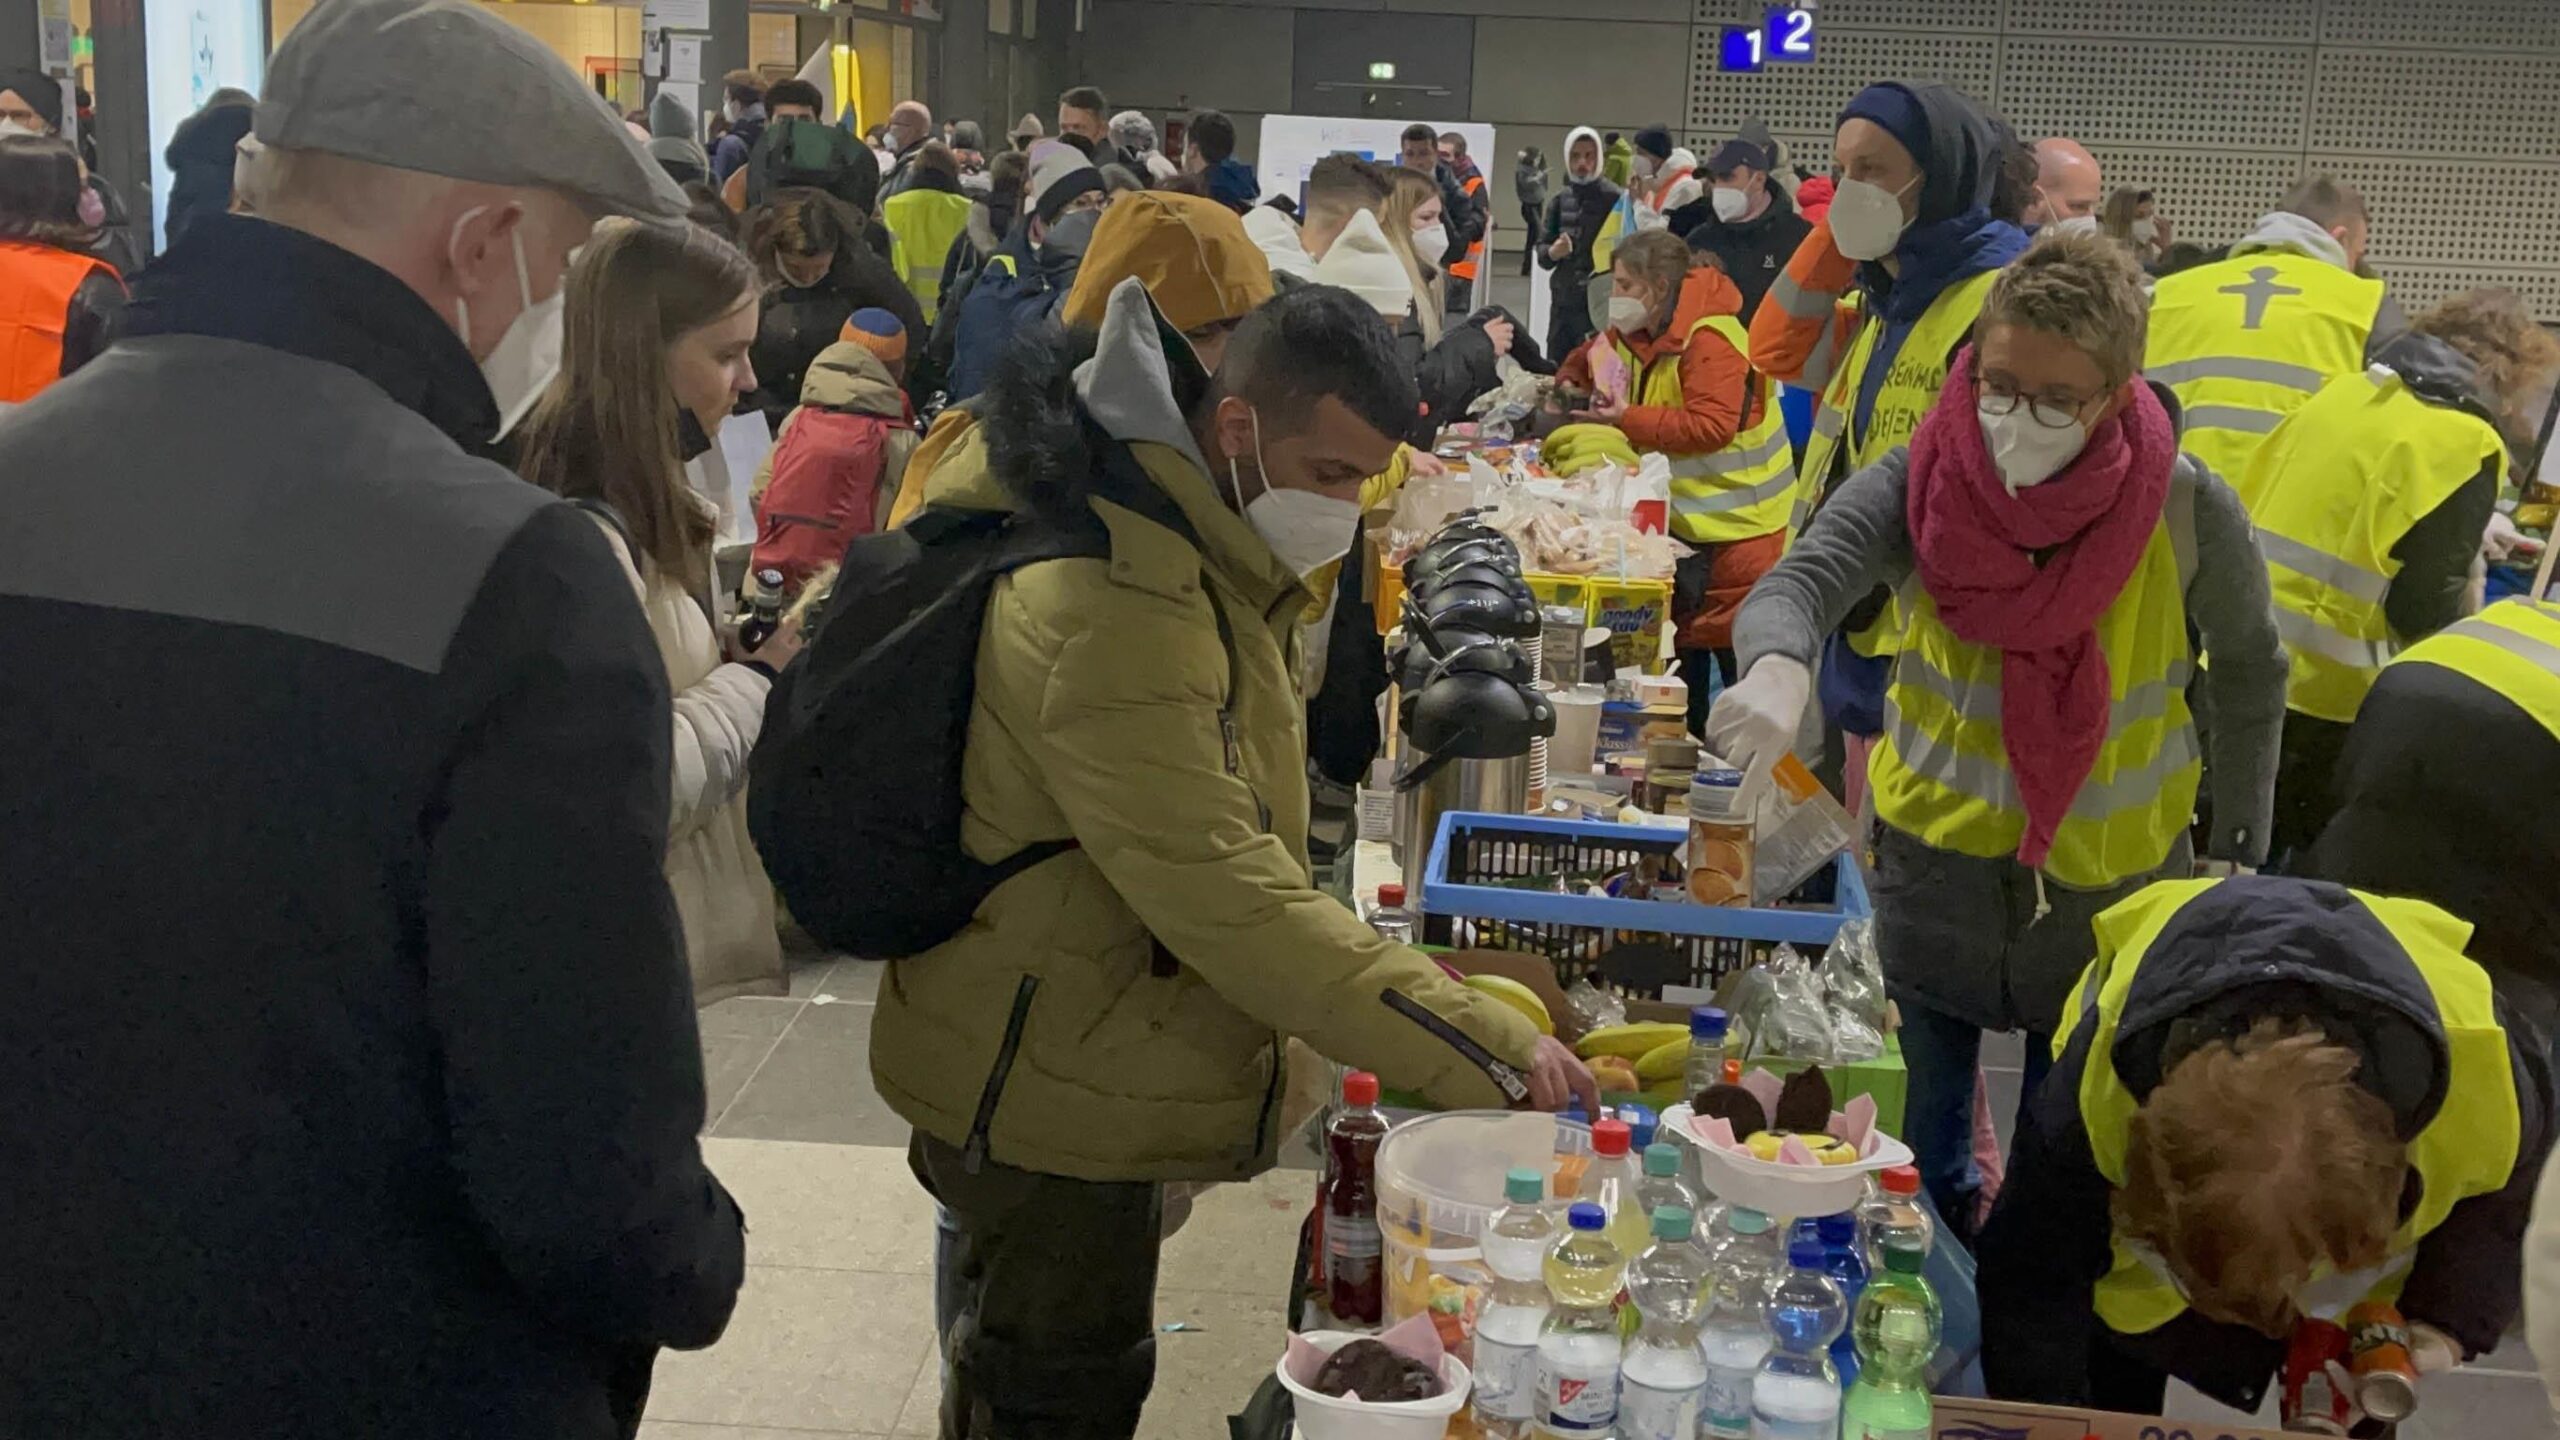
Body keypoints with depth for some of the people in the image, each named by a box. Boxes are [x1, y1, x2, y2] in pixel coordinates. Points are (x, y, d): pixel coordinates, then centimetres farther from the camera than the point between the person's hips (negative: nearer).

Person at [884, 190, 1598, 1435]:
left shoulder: (1191, 553, 5)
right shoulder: (1119, 616, -30)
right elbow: (1240, 909, -35)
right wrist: (1491, 1053, -34)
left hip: (1055, 1076, 10)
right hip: (1049, 1104, -10)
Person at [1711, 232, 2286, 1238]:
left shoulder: (2187, 511, -14)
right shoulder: (1919, 481, -14)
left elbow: (2250, 671, 2)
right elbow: (1802, 581, -31)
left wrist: (2238, 851, 1)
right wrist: (1776, 668, -53)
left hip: (2111, 884, -1)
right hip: (1936, 863, 1)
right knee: (1919, 1163, 13)